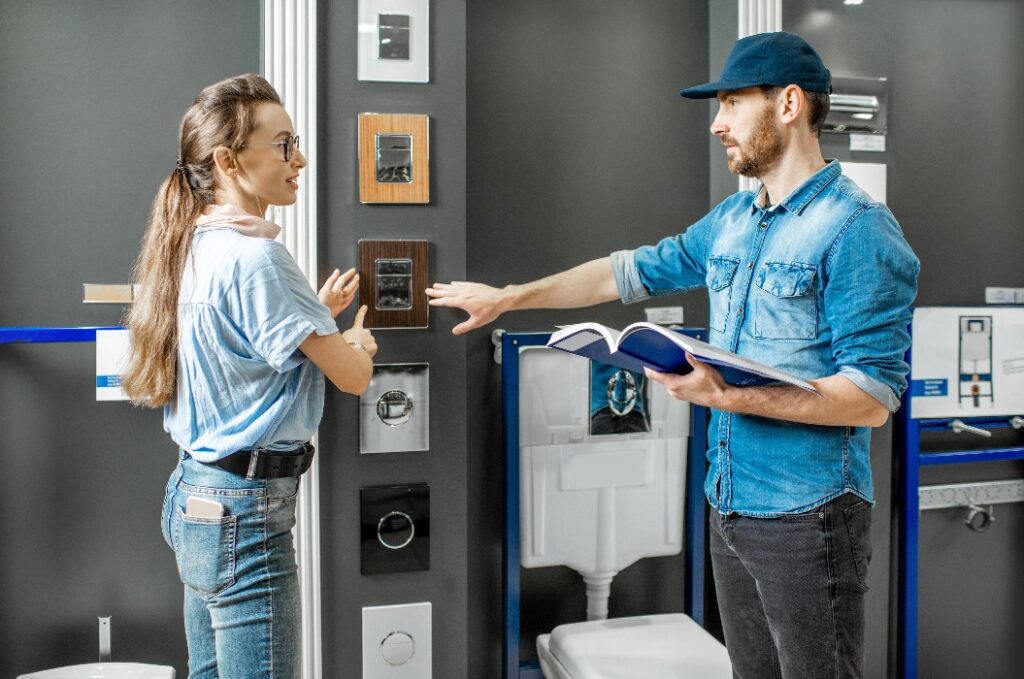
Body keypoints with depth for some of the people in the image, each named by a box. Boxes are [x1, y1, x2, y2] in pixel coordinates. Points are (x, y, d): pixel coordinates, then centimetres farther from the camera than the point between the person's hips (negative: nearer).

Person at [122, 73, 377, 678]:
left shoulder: (195, 244, 7)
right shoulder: (254, 256, -20)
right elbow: (353, 376, -14)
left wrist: (317, 315, 14)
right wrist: (359, 342, 7)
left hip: (194, 494, 10)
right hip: (246, 511, -10)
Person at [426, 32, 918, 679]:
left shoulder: (857, 230, -15)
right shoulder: (732, 219, 10)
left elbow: (873, 398, -18)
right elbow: (633, 270, 18)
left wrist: (732, 397, -25)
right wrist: (508, 297, 18)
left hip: (807, 515, -7)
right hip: (730, 505, 7)